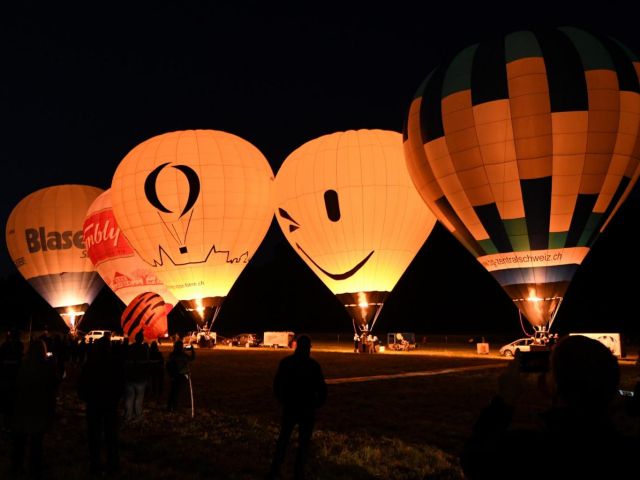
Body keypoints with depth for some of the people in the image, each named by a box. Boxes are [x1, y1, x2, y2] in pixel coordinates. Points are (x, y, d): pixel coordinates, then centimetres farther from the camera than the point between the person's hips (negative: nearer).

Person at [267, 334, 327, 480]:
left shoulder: (285, 362, -4)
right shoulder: (313, 365, -14)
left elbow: (277, 385, 1)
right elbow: (322, 388, -11)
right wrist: (317, 404, 7)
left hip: (289, 407, 3)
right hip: (307, 409, -3)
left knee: (283, 439, 16)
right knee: (303, 442, 10)